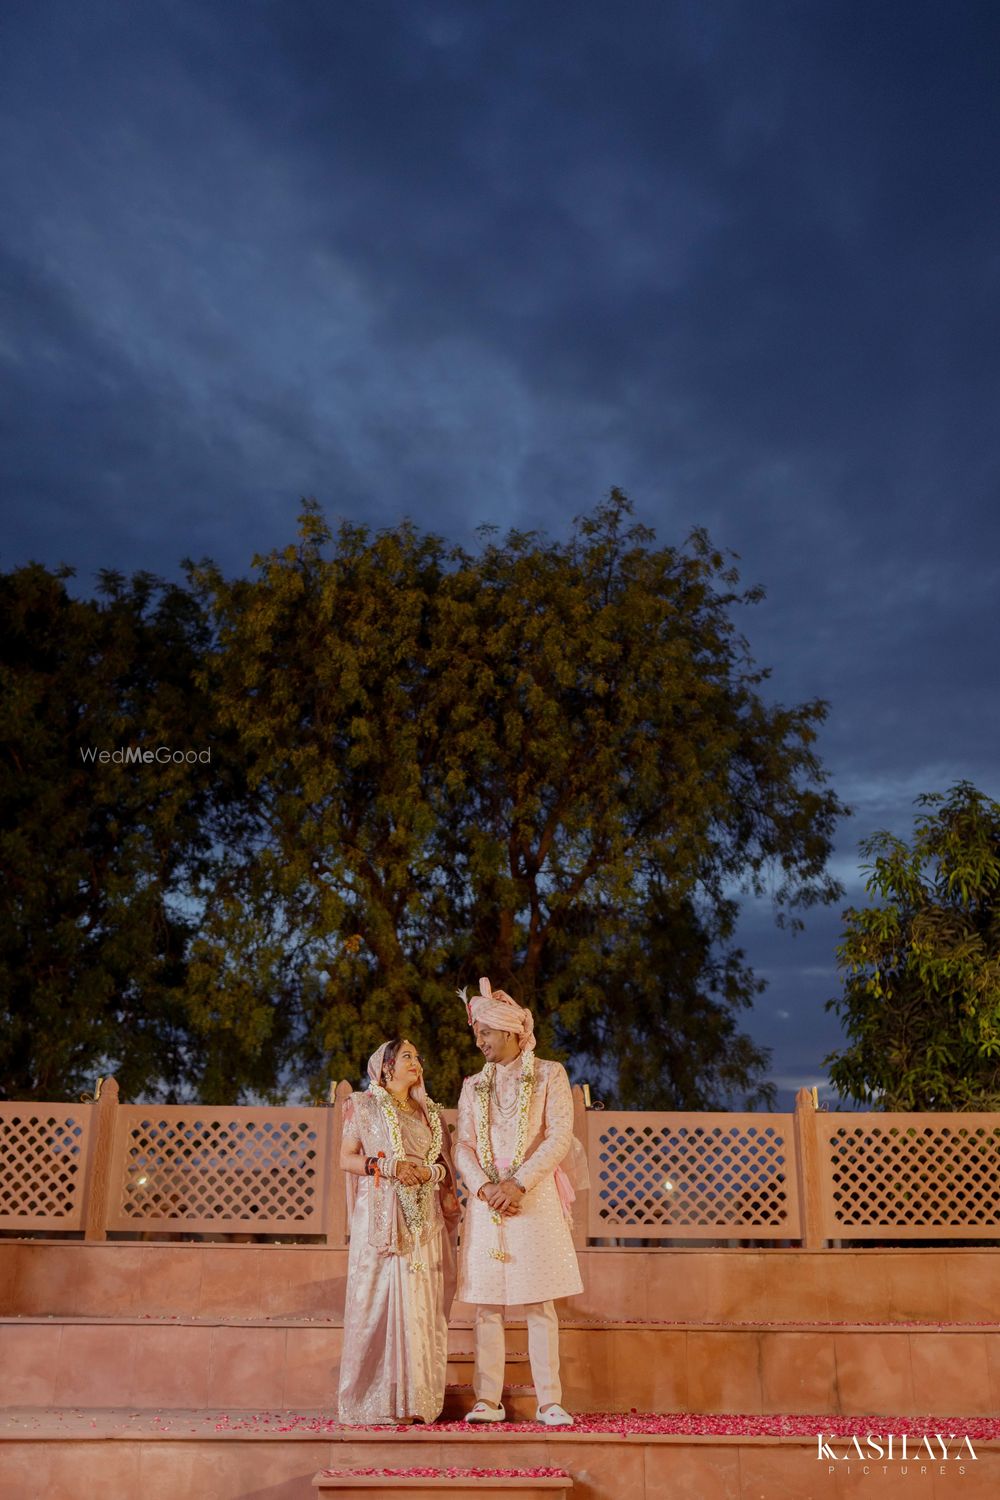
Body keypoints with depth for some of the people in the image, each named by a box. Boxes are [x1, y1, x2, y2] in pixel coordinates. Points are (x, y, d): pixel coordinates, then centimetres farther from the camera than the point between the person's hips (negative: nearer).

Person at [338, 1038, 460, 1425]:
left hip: (424, 1219, 4)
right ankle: (376, 1401, -2)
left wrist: (429, 1172, -6)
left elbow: (447, 1166, 16)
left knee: (421, 1303, -1)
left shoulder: (429, 1112, 18)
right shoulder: (364, 1106, 7)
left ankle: (415, 1399, 3)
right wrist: (388, 1167, -12)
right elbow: (346, 1158, 1)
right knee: (378, 1300, -8)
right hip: (381, 1217, -4)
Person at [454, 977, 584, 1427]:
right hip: (485, 1201, 3)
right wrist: (485, 1187, -11)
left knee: (539, 1304, -2)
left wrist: (519, 1183, -15)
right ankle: (488, 1400, 9)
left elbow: (559, 1137, -6)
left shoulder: (549, 1075, 3)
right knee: (487, 1305, 3)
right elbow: (463, 1145, 7)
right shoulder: (474, 1085, 14)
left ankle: (549, 1402, 4)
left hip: (534, 1199, -3)